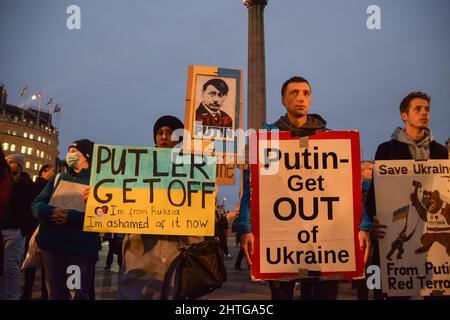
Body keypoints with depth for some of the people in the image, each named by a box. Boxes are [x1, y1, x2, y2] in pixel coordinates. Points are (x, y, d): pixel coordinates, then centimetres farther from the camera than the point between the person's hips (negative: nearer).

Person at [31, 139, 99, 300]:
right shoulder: (58, 178, 16)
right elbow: (36, 204, 7)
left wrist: (71, 216, -24)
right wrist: (51, 212, -16)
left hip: (82, 248, -4)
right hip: (52, 245, 5)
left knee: (81, 294, 2)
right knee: (55, 294, 13)